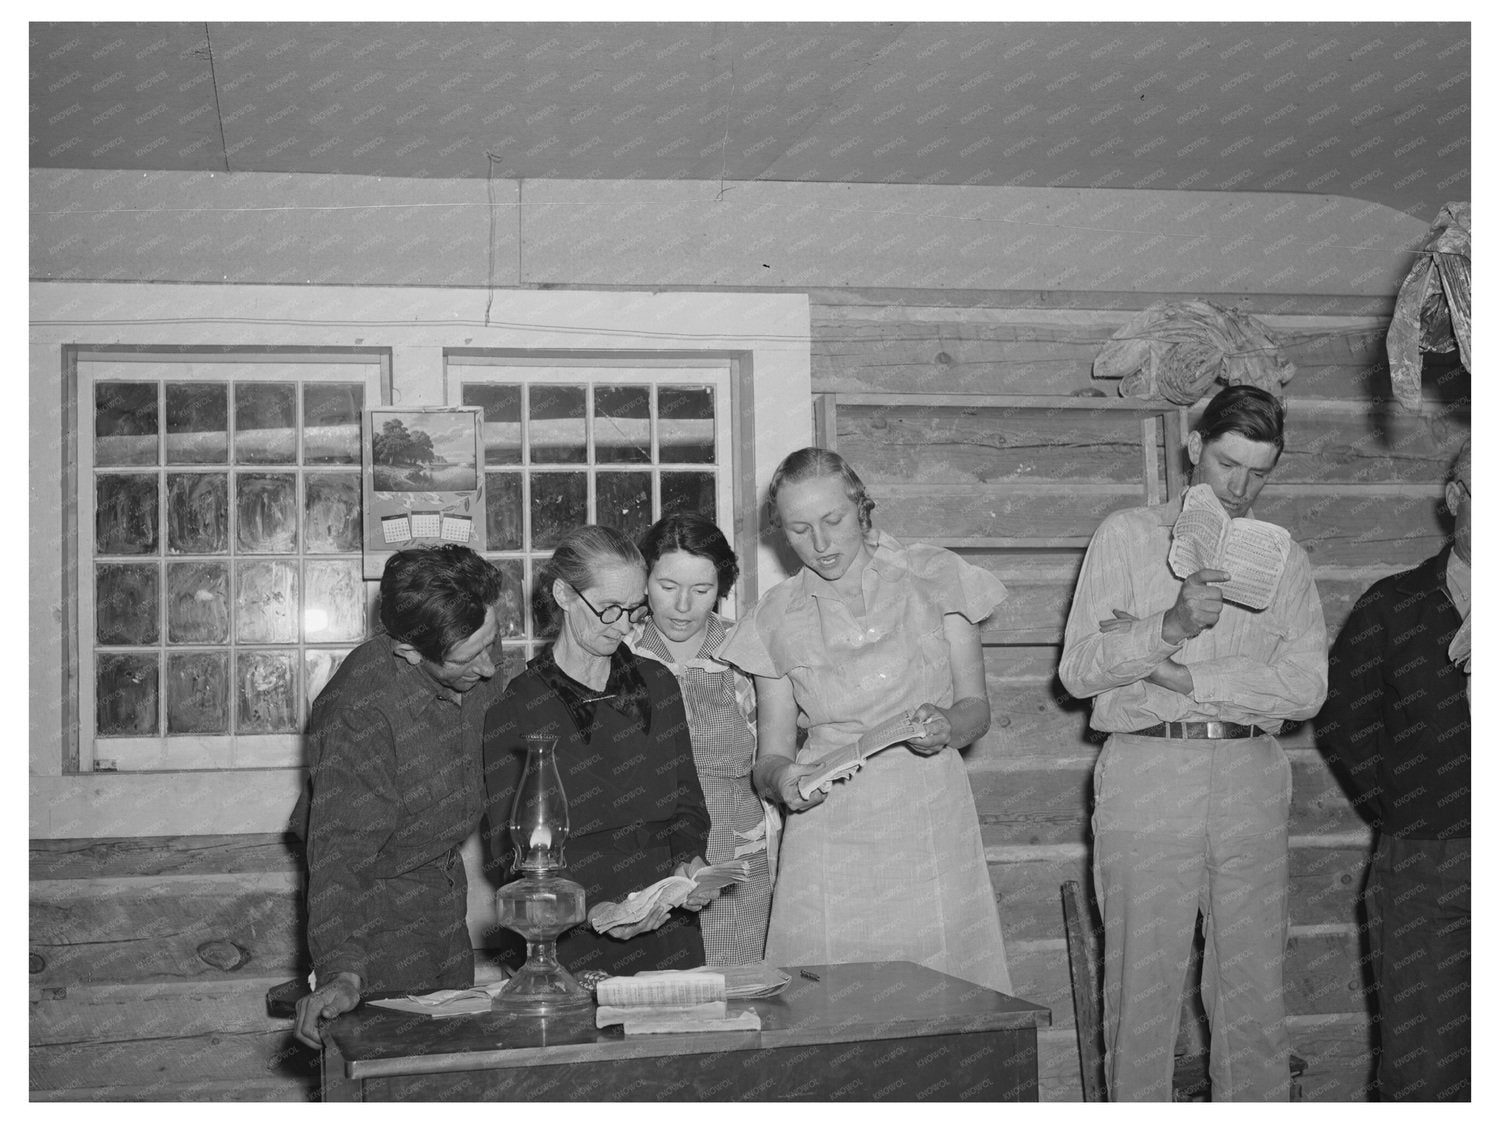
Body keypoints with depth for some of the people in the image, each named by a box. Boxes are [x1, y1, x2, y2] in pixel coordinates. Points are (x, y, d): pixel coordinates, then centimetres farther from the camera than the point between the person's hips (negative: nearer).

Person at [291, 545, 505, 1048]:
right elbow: (339, 849, -36)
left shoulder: (477, 664, -11)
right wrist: (342, 972, -45)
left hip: (446, 882, 7)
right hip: (378, 900, -7)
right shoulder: (358, 711, -33)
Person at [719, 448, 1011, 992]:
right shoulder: (776, 616, 8)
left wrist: (945, 726, -15)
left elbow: (976, 707, 6)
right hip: (827, 834, 1)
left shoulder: (934, 577, 5)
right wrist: (780, 778, -15)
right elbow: (769, 757, 7)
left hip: (928, 821, -1)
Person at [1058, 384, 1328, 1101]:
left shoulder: (1284, 558, 15)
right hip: (1146, 776, -2)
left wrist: (1178, 673, -9)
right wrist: (1170, 627, -16)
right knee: (1141, 984, -1)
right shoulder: (1125, 537, 9)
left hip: (1250, 782, 2)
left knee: (1254, 984, 4)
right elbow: (1077, 671, 0)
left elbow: (1306, 686, 0)